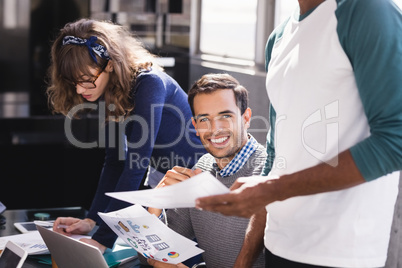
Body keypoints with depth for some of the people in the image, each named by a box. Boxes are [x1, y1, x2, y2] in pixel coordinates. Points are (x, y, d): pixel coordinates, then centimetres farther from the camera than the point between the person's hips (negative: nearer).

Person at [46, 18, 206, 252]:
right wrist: (92, 219, -13)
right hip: (160, 178, 7)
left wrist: (103, 239, -37)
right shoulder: (108, 93, -5)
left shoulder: (148, 84, -29)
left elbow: (136, 166, -35)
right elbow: (115, 161, -2)